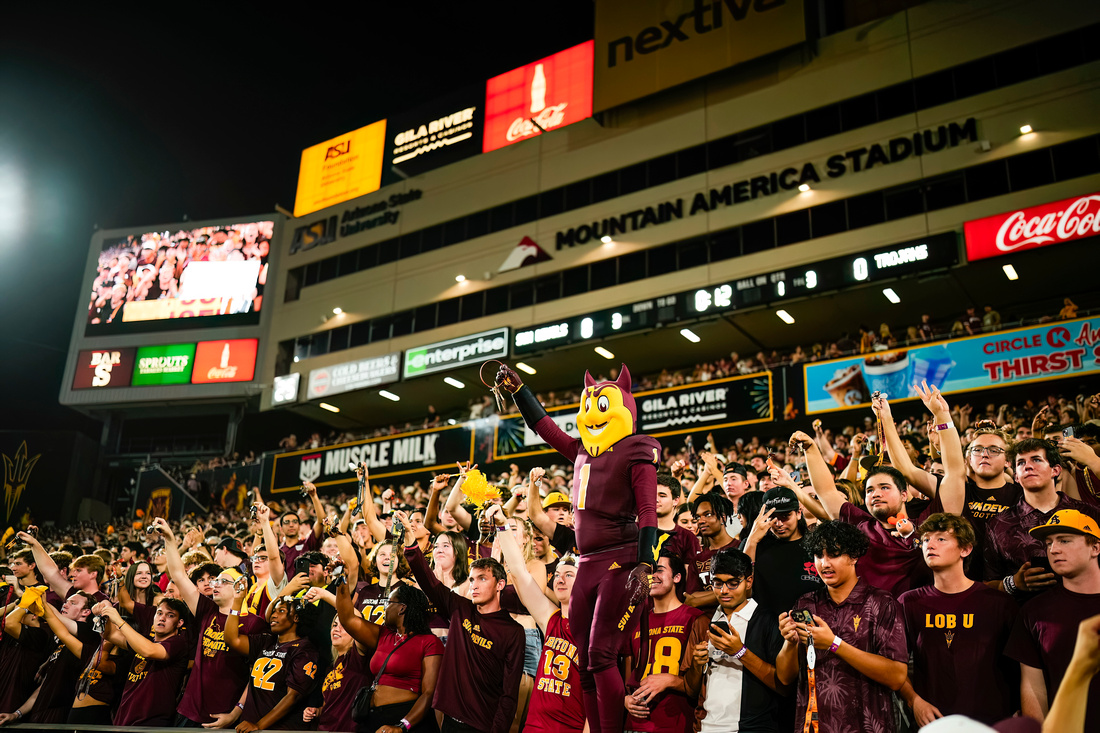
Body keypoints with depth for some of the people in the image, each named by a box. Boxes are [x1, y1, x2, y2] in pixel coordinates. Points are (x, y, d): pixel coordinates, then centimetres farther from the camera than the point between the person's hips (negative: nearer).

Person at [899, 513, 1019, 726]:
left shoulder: (998, 603, -1)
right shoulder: (909, 603, 3)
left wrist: (1018, 718, -3)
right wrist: (914, 700, -5)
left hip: (989, 722, -1)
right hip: (930, 721, 1)